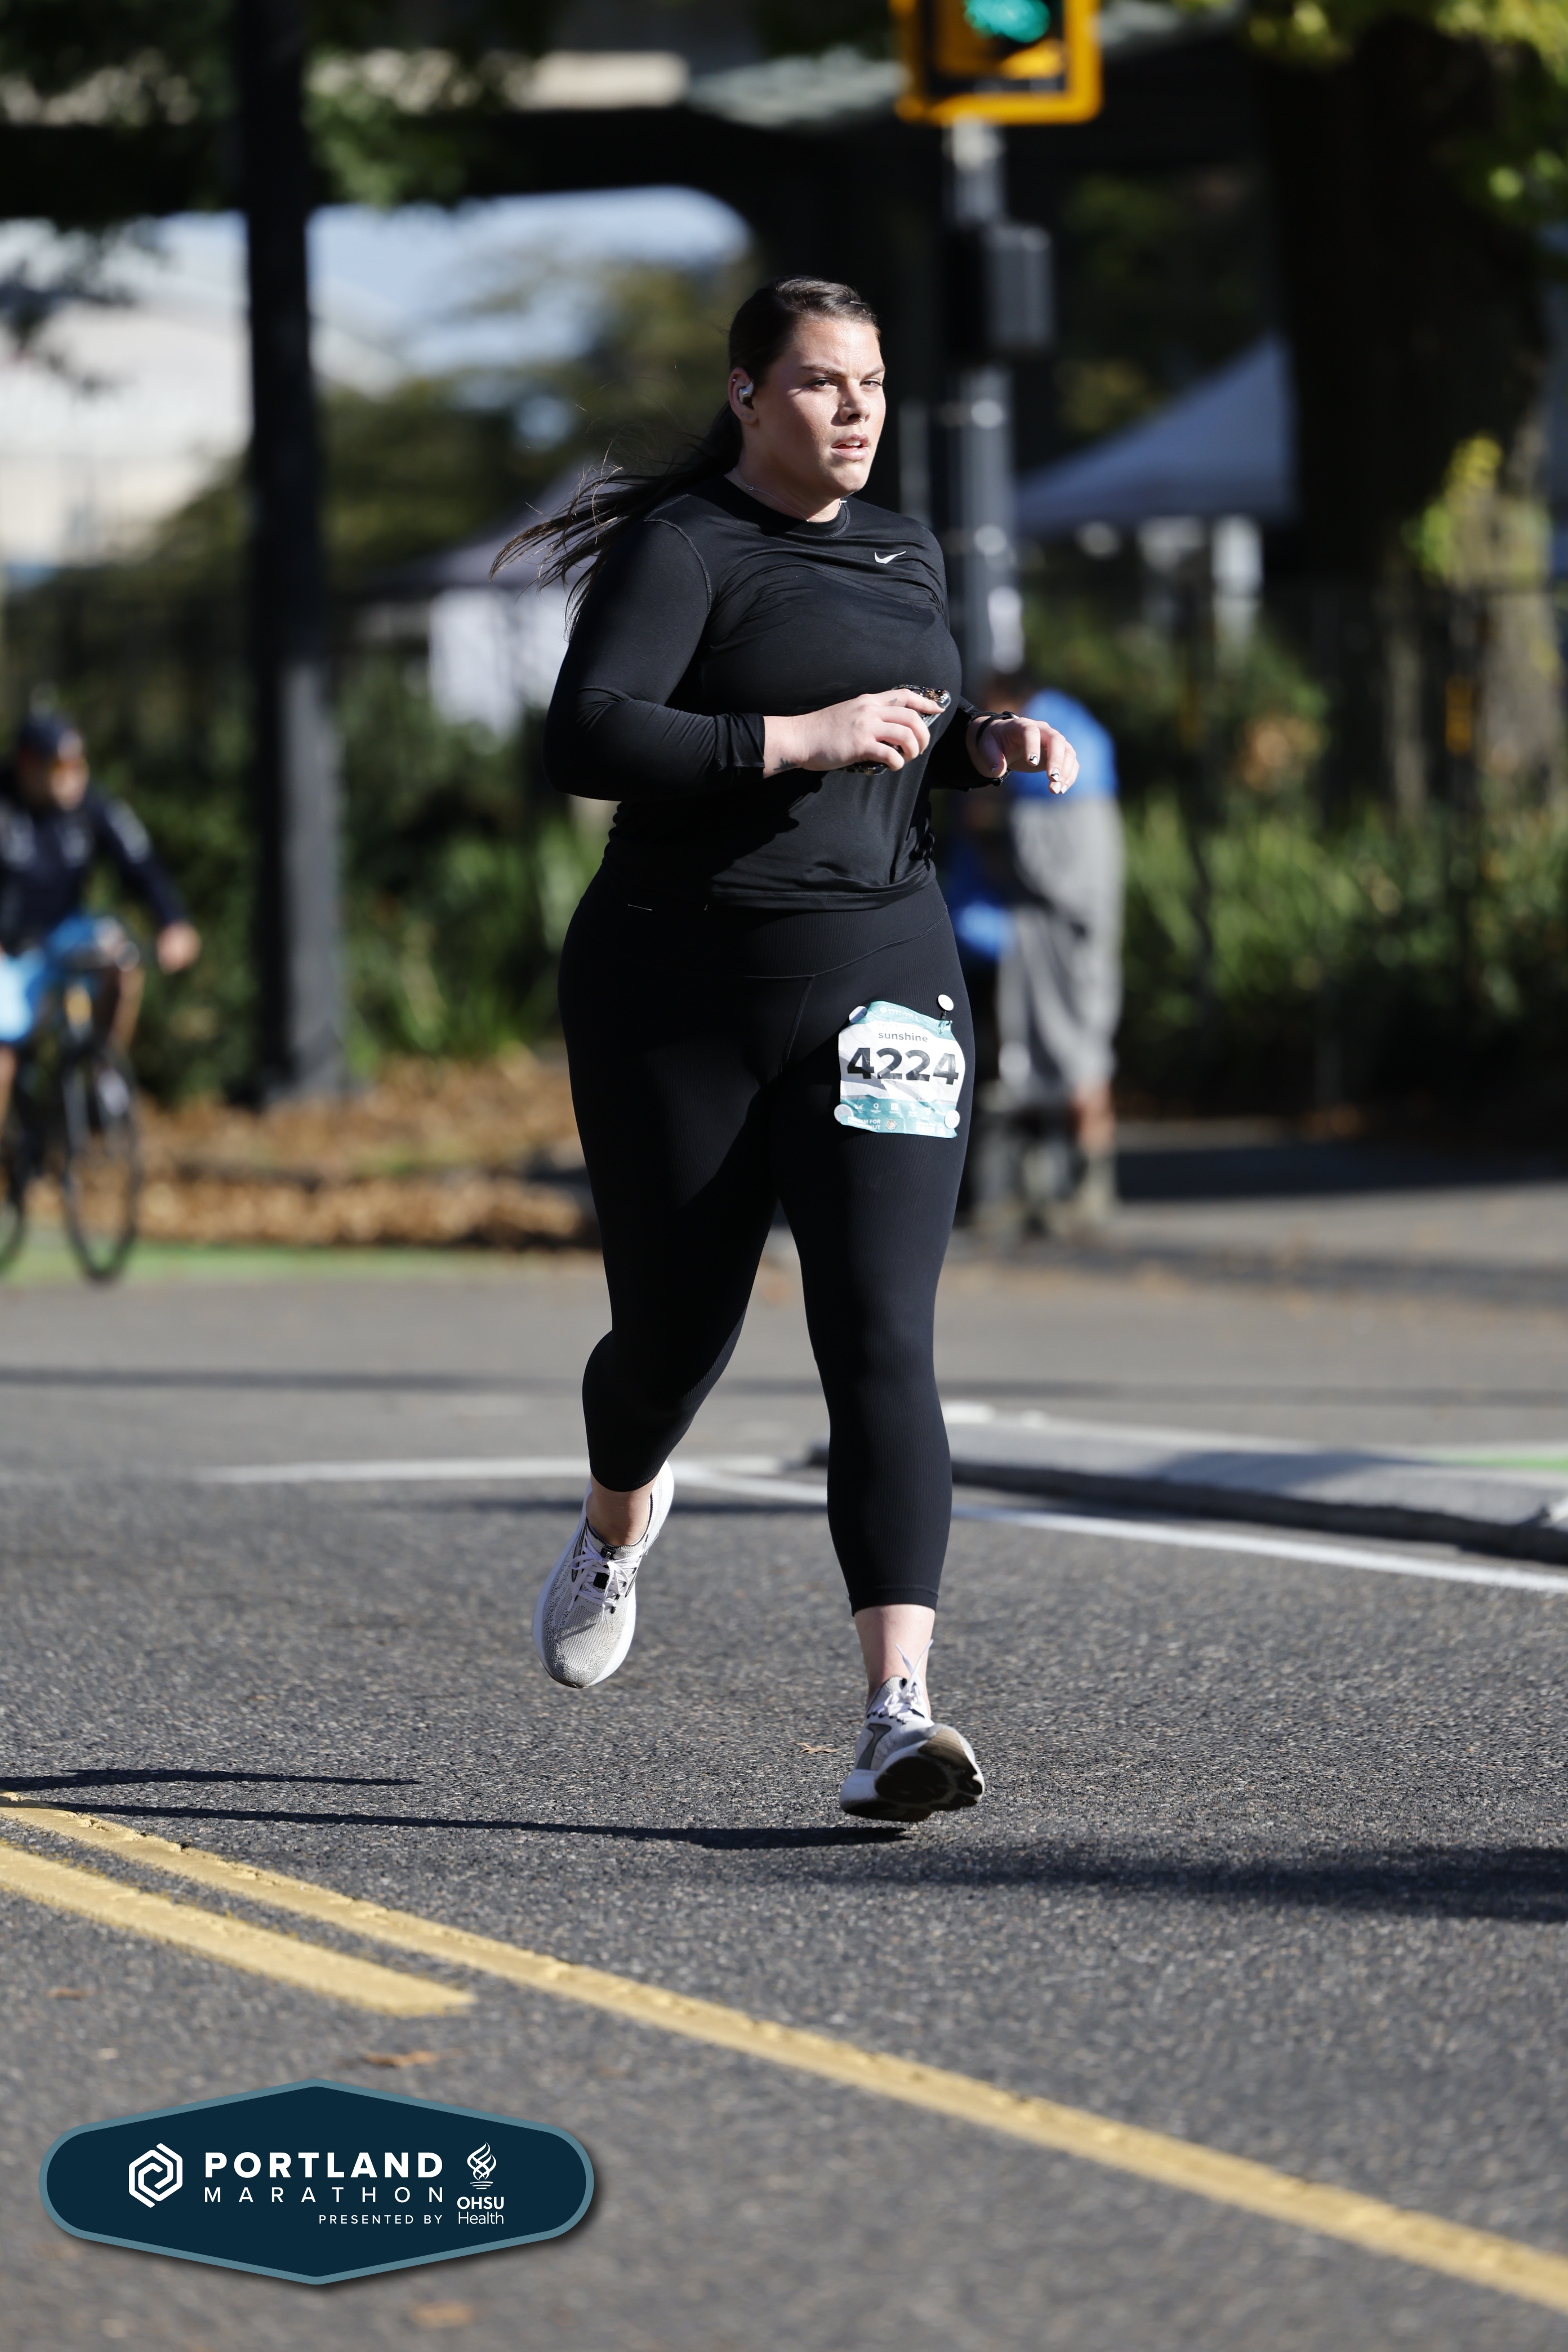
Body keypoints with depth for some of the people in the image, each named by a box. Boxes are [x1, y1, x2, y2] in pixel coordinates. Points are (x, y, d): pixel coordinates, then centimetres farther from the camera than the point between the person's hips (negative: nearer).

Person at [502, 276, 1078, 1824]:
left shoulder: (901, 553, 13)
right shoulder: (682, 546, -7)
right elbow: (586, 739, -20)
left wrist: (991, 745, 8)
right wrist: (797, 739, -23)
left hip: (876, 982, 3)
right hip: (677, 997, -3)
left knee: (882, 1343, -12)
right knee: (675, 1335, 10)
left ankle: (897, 1721, -21)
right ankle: (619, 1524, 48)